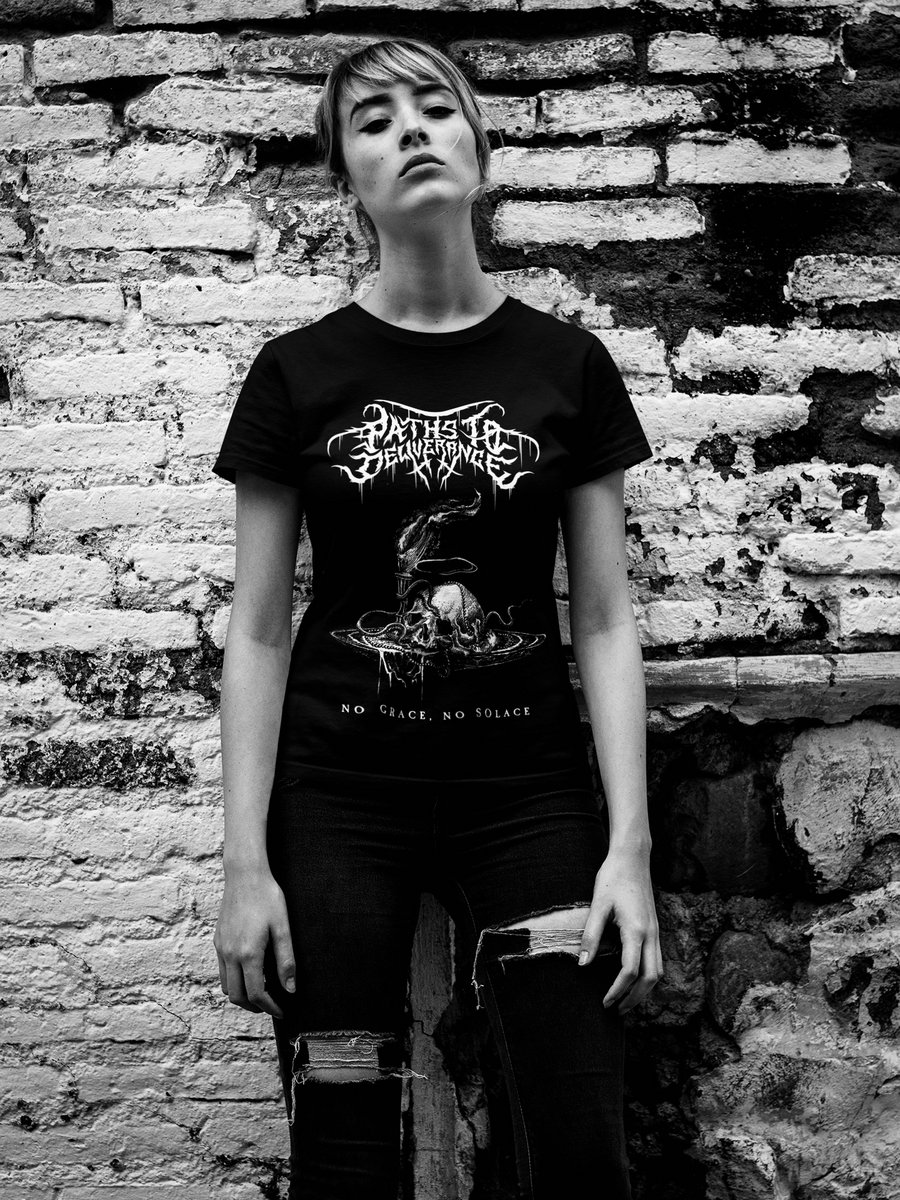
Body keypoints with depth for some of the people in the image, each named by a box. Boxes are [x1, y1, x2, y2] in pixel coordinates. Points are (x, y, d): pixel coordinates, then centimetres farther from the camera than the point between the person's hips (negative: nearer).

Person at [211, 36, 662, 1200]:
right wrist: (244, 863, -5)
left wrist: (630, 843, -6)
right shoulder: (297, 371, 0)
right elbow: (257, 632, 0)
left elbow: (605, 620, 1)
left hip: (529, 788, 1)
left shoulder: (567, 364, 2)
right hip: (340, 793, 0)